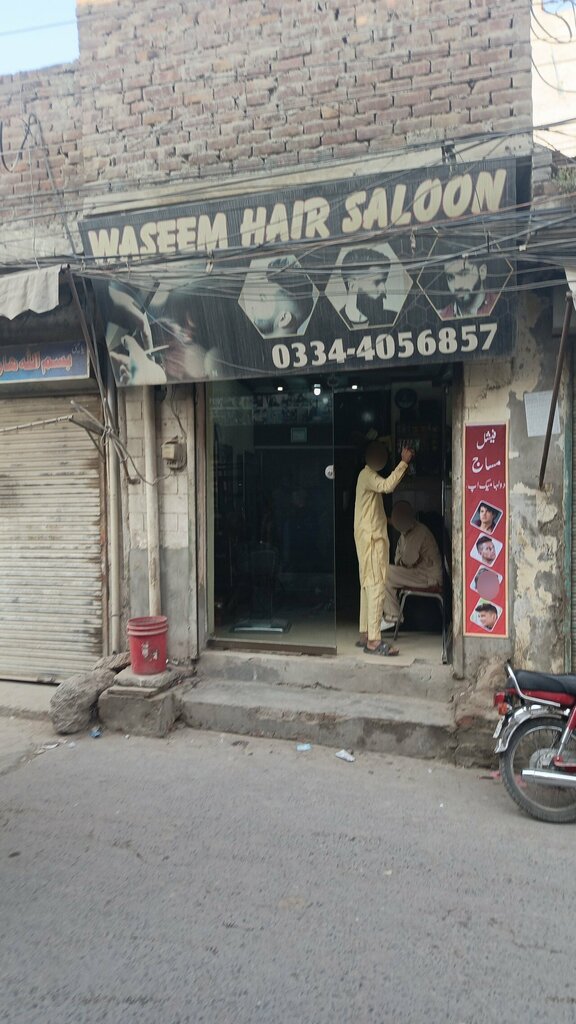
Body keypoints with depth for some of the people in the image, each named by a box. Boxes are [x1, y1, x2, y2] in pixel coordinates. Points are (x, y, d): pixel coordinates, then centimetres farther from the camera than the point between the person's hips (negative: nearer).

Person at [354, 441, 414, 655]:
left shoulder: (368, 475, 20)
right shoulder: (368, 475, -13)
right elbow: (387, 485, -32)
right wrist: (404, 462, -30)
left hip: (373, 537, 11)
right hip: (371, 538, -11)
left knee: (368, 586, 12)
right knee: (376, 587, -13)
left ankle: (365, 635, 17)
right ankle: (373, 641, -14)